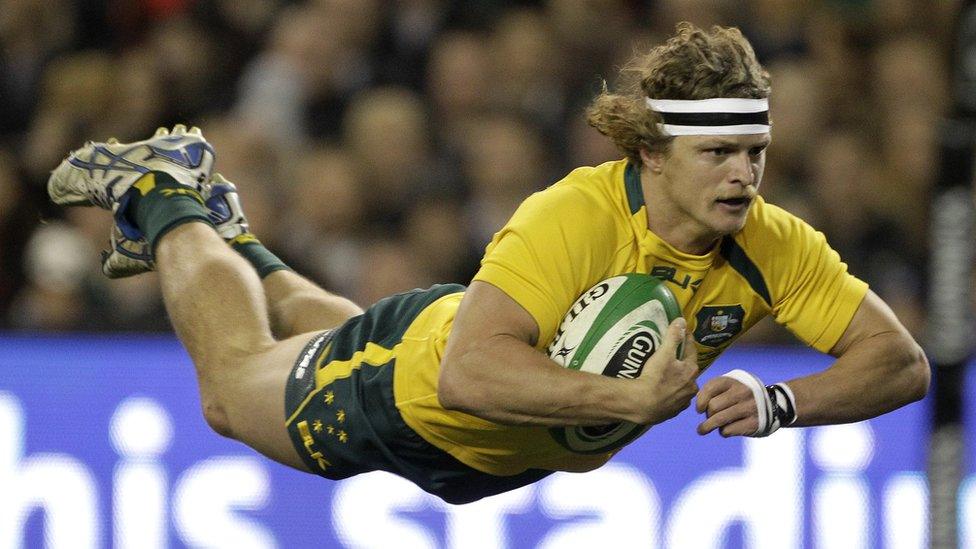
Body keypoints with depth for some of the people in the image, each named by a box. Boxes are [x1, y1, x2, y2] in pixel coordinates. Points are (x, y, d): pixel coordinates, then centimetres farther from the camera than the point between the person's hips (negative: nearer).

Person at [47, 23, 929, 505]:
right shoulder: (575, 217, -45)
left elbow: (901, 362, -26)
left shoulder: (774, 246, -30)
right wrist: (633, 399, -59)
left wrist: (778, 402, -43)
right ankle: (161, 198, 48)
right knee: (234, 387, 26)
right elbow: (469, 373, -52)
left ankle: (224, 238, 61)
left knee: (339, 345, 38)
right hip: (416, 387, -5)